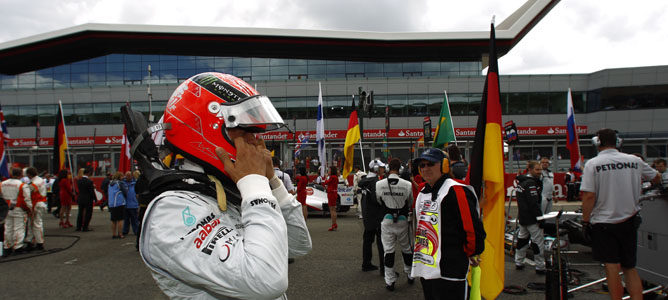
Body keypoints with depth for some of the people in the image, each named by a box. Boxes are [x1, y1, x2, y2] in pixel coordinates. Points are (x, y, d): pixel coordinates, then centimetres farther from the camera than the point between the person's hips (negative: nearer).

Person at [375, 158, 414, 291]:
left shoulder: (379, 184, -10)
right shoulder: (407, 184, -12)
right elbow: (410, 203, 5)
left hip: (387, 219, 0)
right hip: (402, 220, 0)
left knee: (388, 250, 5)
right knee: (406, 248, 18)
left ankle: (390, 281, 8)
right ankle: (410, 275, 32)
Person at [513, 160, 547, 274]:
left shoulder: (521, 182, 11)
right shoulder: (530, 183, -19)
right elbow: (534, 204, -23)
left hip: (522, 217, 10)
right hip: (531, 218, -10)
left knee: (522, 238, 17)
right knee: (538, 240, -2)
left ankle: (518, 263, 25)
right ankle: (540, 267, 4)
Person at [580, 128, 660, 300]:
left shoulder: (593, 164, -11)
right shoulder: (635, 161, 1)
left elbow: (589, 196, -15)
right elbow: (657, 178, 19)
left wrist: (585, 221, -5)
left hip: (603, 223, -4)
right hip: (629, 221, 4)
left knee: (612, 267, 1)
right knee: (630, 267, 14)